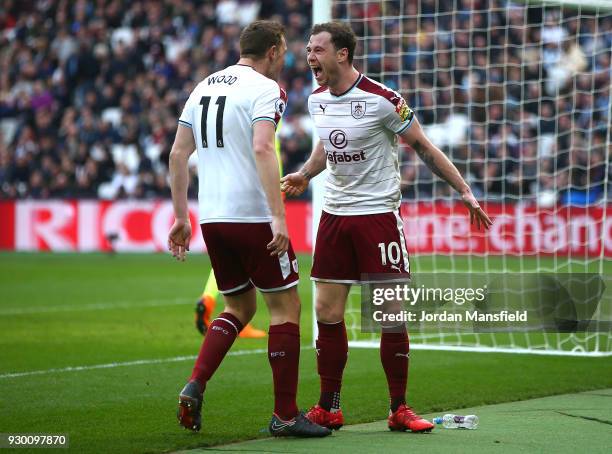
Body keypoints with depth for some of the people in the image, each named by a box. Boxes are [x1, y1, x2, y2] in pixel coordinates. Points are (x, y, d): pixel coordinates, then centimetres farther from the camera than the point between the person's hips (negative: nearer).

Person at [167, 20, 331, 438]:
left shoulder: (204, 87, 15)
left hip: (212, 217, 7)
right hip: (253, 216, -7)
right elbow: (262, 149, -21)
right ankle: (285, 414, 4)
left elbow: (178, 154, 14)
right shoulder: (265, 89, -7)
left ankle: (195, 387, 1)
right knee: (285, 306, 4)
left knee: (240, 308, 20)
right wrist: (279, 216, -25)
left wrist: (181, 217, 18)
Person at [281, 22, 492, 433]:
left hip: (378, 211, -5)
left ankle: (399, 410, 6)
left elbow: (424, 147, -5)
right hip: (335, 214, 5)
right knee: (327, 314, 2)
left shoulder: (381, 99, -13)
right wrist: (304, 176, 14)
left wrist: (465, 191, -7)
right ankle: (329, 410, 12)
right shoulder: (317, 99, 6)